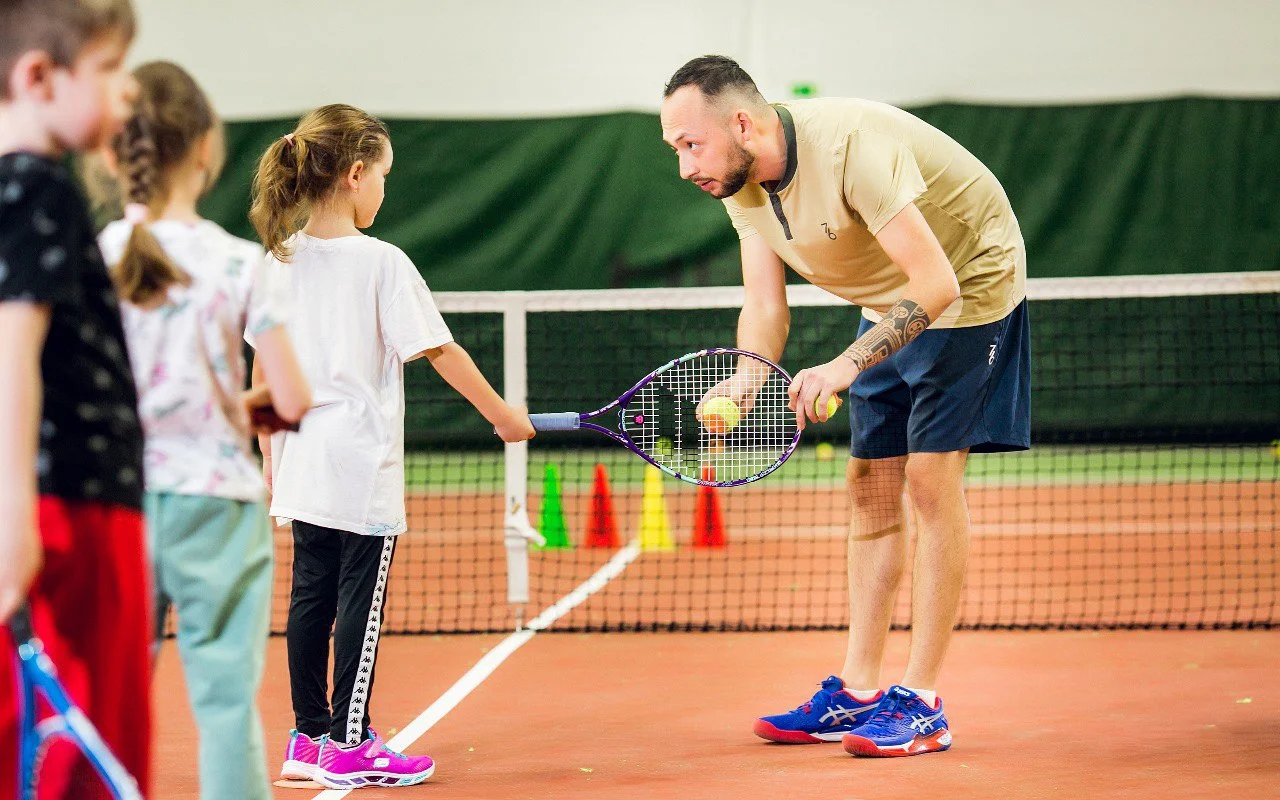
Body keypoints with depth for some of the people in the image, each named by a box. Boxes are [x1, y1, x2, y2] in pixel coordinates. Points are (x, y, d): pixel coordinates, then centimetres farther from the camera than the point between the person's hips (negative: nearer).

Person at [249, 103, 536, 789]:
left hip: (303, 467, 6)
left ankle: (310, 736, 17)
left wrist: (271, 461, 17)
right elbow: (438, 351, -10)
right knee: (360, 601, 0)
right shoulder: (382, 263, -12)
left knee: (311, 596, 11)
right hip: (364, 466, -6)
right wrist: (502, 415, 1)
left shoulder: (280, 262, 4)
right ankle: (349, 747, 3)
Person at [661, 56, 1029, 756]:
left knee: (930, 476, -13)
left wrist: (844, 366, -44)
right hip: (889, 305, 8)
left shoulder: (850, 145, -35)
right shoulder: (740, 183, -9)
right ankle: (855, 693, 11)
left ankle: (920, 702, -10)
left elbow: (937, 285, -37)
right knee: (870, 485, 6)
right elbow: (764, 306, -6)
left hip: (968, 286, -8)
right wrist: (743, 380, -27)